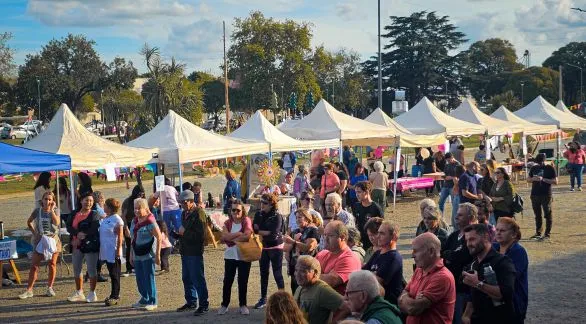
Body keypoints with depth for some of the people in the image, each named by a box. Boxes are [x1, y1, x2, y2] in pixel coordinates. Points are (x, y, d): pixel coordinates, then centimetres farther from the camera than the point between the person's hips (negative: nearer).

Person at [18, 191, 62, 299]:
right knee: (34, 265, -3)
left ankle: (50, 288, 17)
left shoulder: (55, 211, -1)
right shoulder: (37, 211, 2)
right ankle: (29, 290, -1)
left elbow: (57, 223, -20)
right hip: (40, 241, 0)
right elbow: (29, 222, 15)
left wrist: (51, 210, -17)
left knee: (52, 264, 4)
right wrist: (34, 233, 3)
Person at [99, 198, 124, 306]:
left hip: (113, 252, -8)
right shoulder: (105, 218, 12)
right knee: (111, 274, 13)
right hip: (105, 251, 8)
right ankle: (114, 295, 20)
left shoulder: (117, 219, -13)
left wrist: (118, 250, -17)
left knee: (114, 274, -2)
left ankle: (115, 296, 3)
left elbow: (120, 236, -14)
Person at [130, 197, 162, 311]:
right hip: (137, 255, 7)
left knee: (149, 278, -3)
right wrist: (131, 255, 17)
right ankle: (144, 300, 25)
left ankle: (152, 302, 5)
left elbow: (159, 238, -14)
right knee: (140, 279, 12)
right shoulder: (134, 221, 10)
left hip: (148, 255, -7)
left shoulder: (150, 221, -13)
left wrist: (157, 255, -16)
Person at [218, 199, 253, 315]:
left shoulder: (246, 221, -3)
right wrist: (239, 234, -18)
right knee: (227, 281, 4)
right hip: (230, 255, 2)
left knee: (243, 281, 4)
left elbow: (247, 236, -19)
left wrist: (231, 239, -16)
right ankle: (224, 305, 13)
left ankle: (242, 305, 15)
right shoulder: (227, 223, 6)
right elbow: (225, 236, -12)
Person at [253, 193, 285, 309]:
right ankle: (263, 298, 23)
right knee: (264, 274, 13)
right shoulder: (259, 215, 1)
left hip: (275, 248, -5)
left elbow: (274, 234, -22)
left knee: (277, 274, 0)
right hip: (263, 248, 6)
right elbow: (254, 228, -4)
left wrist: (260, 232, -12)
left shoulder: (277, 217, -15)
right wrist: (266, 233, -21)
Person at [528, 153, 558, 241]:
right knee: (537, 215, 13)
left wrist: (543, 179, -19)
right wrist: (533, 179, -6)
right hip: (535, 195, 5)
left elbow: (555, 181, -9)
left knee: (547, 215, -1)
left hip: (546, 195, -5)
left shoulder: (550, 168, -5)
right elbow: (528, 179, 17)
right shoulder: (534, 168, 10)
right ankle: (538, 233, 22)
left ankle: (547, 234, 4)